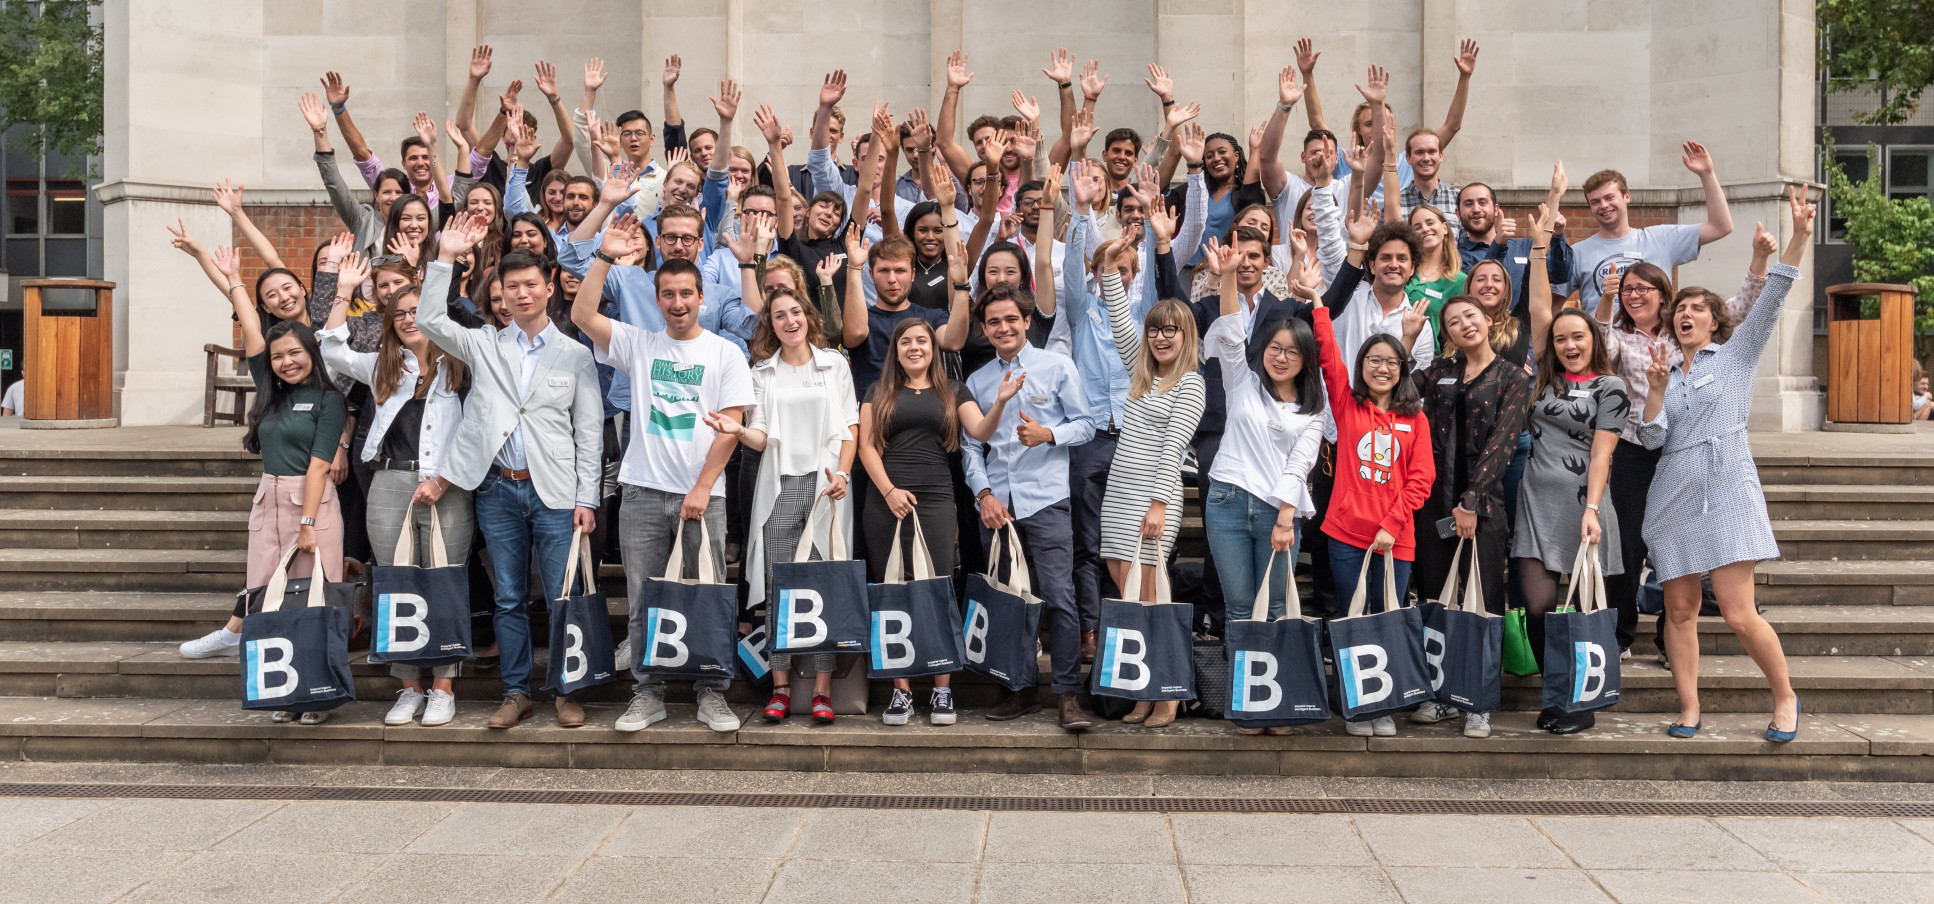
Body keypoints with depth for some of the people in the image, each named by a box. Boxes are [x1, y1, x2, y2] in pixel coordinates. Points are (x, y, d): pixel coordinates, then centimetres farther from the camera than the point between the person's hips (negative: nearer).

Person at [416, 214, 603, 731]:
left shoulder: (575, 355, 6)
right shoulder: (484, 346, 11)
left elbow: (590, 432, 3)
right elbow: (429, 320, -1)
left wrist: (587, 498, -3)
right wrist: (445, 257, -6)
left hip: (555, 493, -2)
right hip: (498, 490, 2)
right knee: (509, 598, 8)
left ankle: (566, 692, 11)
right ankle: (516, 693, 18)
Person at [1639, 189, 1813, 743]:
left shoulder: (1737, 353, 9)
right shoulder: (1664, 373, 17)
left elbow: (1771, 300, -4)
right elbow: (1651, 438, 5)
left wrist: (1799, 236, -13)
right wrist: (1656, 389, -9)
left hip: (1727, 492, -4)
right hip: (1673, 496, 4)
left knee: (1739, 614, -9)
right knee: (1679, 609, 4)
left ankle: (1785, 698, 11)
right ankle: (1689, 708, 13)